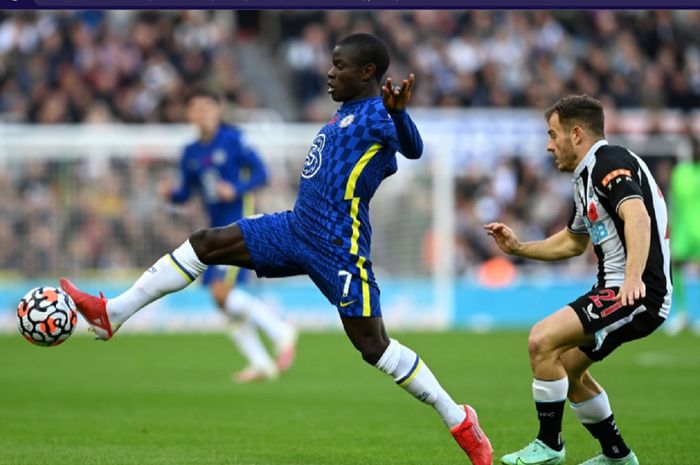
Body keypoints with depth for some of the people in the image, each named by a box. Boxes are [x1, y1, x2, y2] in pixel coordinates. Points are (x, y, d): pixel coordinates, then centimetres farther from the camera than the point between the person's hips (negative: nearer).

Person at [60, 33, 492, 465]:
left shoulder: (378, 114, -12)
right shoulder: (345, 113, 15)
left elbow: (414, 149, -32)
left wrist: (398, 110, -50)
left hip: (339, 248, -9)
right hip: (297, 229, 9)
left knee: (373, 345, -9)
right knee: (205, 243, 4)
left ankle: (461, 422, 4)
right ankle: (112, 314, 7)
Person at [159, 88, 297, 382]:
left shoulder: (232, 140, -7)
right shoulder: (191, 153, 11)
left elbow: (260, 174, -7)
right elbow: (185, 193, 14)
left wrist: (235, 189, -23)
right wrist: (170, 193, -7)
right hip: (218, 228, 7)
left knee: (223, 290, -20)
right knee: (222, 298, 4)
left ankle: (280, 331, -7)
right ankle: (260, 363, 12)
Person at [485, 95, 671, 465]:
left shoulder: (611, 162, -14)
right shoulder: (585, 177, 19)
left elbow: (638, 217, -32)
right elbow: (573, 242, 34)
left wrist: (634, 277, -45)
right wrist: (518, 248, 25)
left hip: (638, 294, -11)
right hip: (617, 289, 11)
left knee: (543, 340, -20)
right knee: (568, 368, 21)